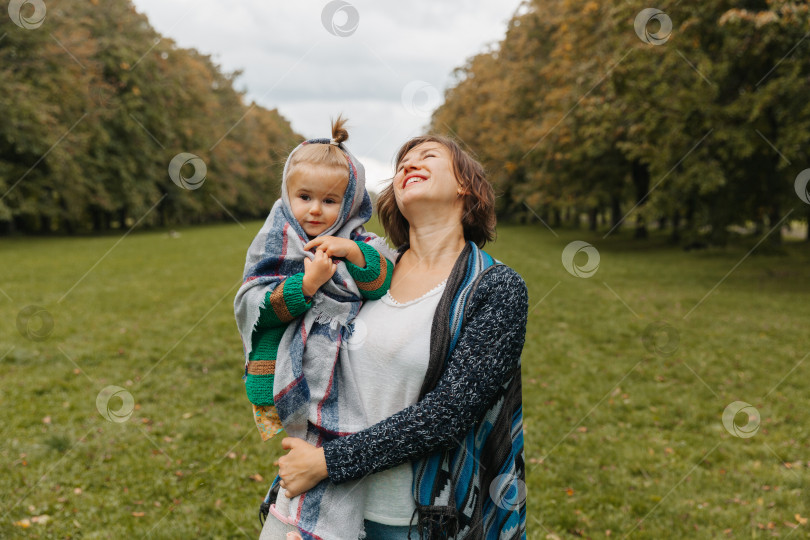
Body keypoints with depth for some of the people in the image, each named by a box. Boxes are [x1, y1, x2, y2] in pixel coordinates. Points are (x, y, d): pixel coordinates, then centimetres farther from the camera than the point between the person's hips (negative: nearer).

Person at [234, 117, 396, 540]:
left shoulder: (360, 244, 7)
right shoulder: (277, 243, 4)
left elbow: (389, 286, -7)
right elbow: (254, 306, -6)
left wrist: (353, 253, -20)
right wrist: (305, 286, -19)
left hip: (346, 365, 2)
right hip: (294, 374, -1)